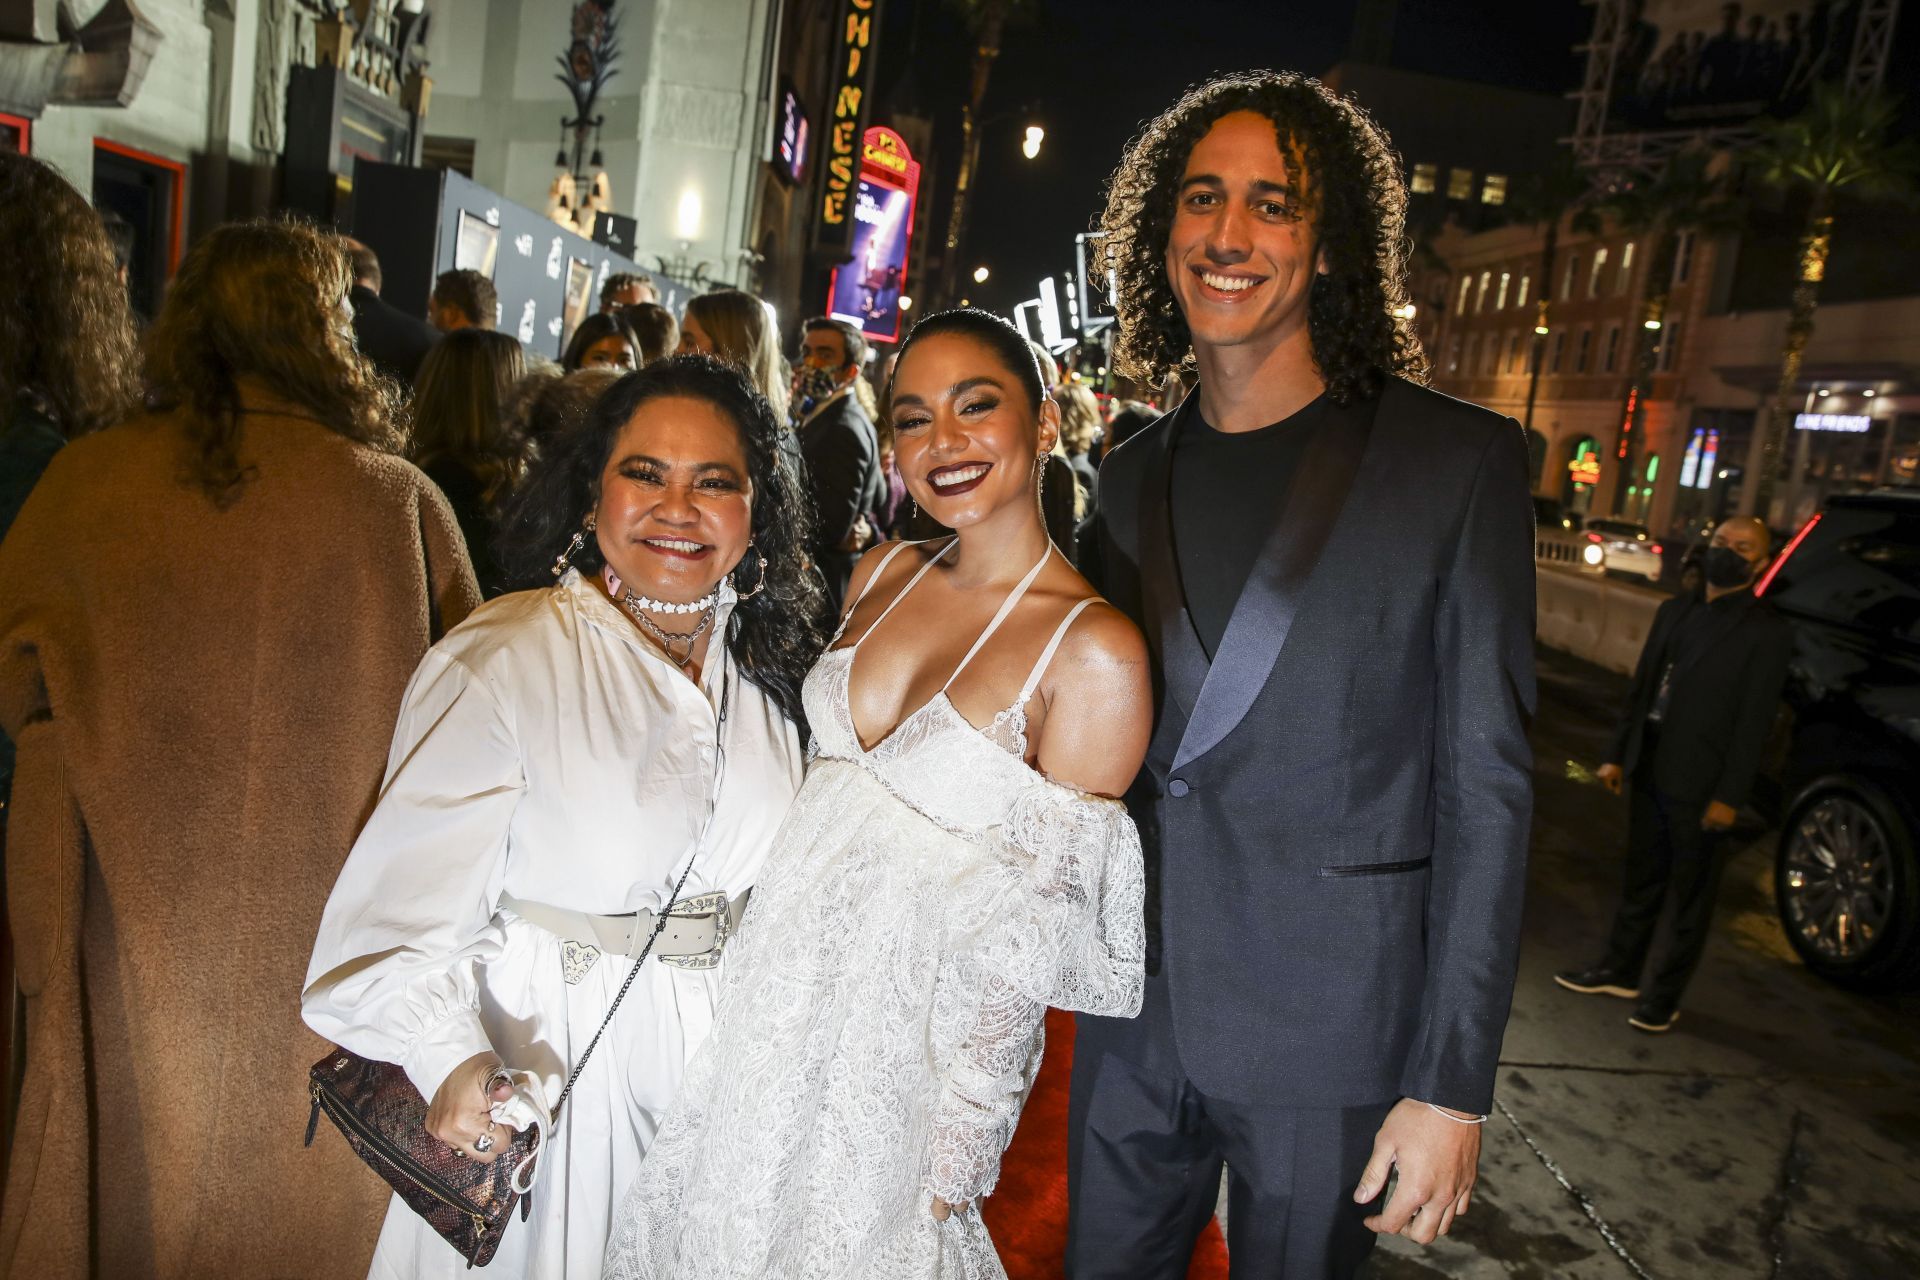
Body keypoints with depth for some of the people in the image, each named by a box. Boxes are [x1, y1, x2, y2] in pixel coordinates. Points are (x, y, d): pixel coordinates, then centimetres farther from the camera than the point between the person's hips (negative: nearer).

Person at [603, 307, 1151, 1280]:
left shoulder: (1096, 650, -17)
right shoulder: (882, 576, 1)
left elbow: (1028, 945, -14)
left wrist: (952, 1171, -11)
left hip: (910, 1044, -5)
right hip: (767, 998, 6)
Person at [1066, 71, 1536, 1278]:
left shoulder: (1460, 461, -9)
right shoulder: (1135, 475, 6)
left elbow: (1485, 785, -10)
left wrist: (1452, 1084, -12)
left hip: (1328, 1039, -4)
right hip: (1132, 1010, 4)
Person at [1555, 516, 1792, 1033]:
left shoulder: (1768, 633, -9)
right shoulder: (1675, 610, 9)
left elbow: (1754, 722, -12)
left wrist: (1730, 796, -15)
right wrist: (1618, 754, 11)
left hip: (1701, 786, -6)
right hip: (1650, 772, 6)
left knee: (1691, 897, 8)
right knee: (1641, 880, 18)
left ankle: (1665, 995, 20)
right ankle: (1619, 970, 32)